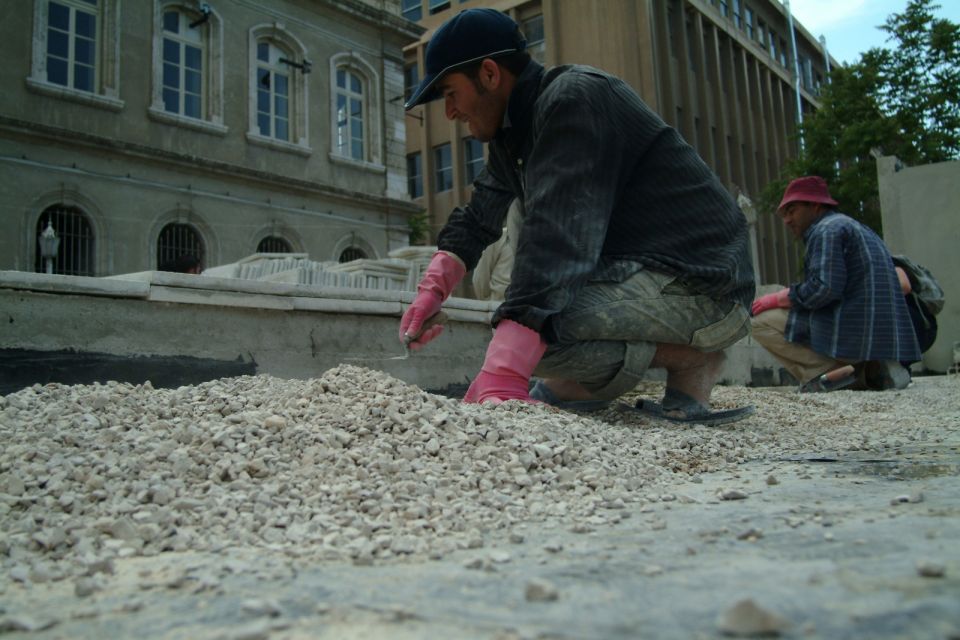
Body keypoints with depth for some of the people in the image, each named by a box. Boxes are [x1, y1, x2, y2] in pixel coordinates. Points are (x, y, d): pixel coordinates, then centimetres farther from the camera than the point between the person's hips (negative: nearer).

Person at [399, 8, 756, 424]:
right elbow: (476, 220, 18)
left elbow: (555, 239, -31)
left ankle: (688, 360, -8)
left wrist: (500, 381, -38)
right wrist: (433, 288, 0)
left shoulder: (575, 99, -18)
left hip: (703, 285, -10)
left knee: (532, 319, -28)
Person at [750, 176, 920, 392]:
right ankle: (869, 370, 9)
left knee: (761, 320, -3)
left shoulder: (827, 229, -7)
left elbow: (824, 288, -19)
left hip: (852, 333, -10)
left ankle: (824, 371, -14)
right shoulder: (855, 227, 25)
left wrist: (778, 298, -7)